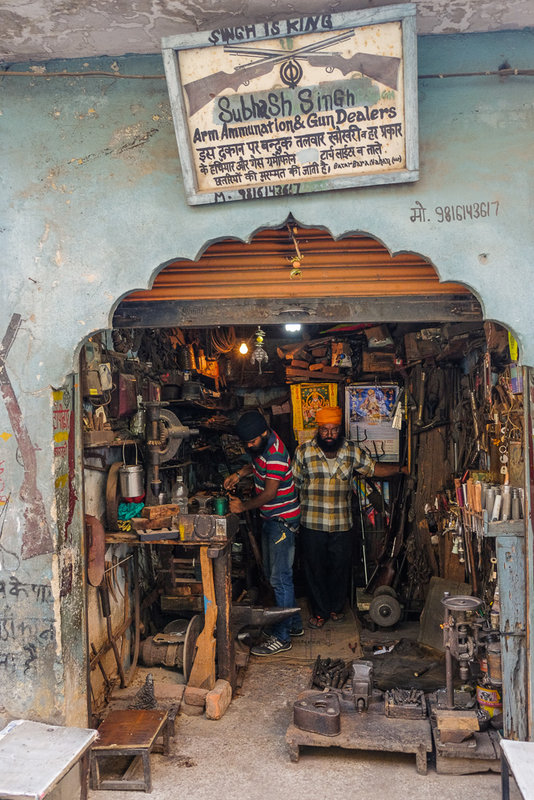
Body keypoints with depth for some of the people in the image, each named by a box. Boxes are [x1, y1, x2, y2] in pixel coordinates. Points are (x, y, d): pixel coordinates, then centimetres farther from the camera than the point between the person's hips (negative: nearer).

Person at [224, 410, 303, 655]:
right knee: (272, 573, 17)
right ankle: (294, 624, 30)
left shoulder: (275, 454, -26)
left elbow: (269, 493, -23)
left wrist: (244, 506, -12)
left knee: (280, 578, -4)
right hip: (270, 518, 10)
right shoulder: (262, 444, 3)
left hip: (282, 520, -10)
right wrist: (240, 473, 9)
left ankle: (282, 638, 5)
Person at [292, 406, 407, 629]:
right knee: (315, 569, 9)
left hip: (342, 524, 2)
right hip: (312, 525, -2)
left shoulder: (351, 451, 0)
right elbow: (294, 484, 0)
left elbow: (374, 468, 8)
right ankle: (319, 611, 27)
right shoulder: (304, 451, -5)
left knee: (340, 568, 14)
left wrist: (399, 468, -7)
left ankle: (336, 607, 36)